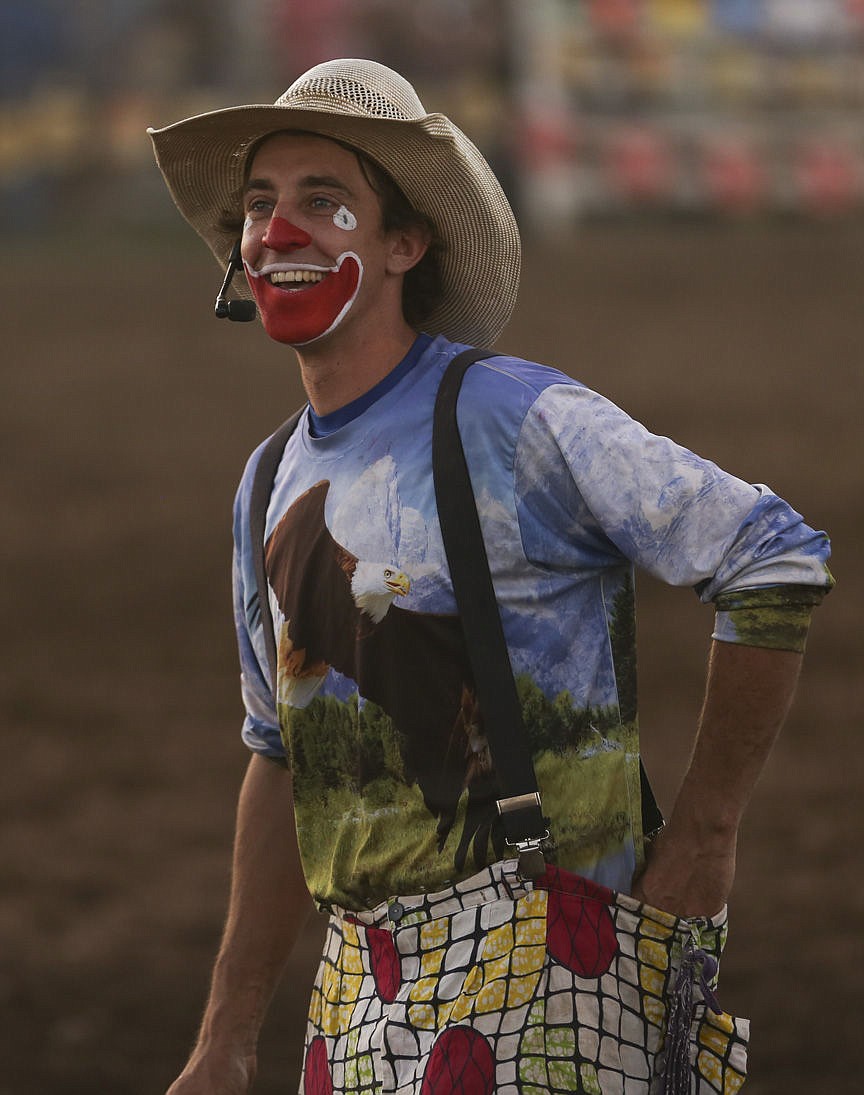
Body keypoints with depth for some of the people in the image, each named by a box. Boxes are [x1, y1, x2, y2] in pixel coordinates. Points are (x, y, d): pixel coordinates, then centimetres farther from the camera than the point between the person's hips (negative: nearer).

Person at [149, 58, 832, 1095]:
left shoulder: (516, 419, -8)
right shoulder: (273, 487, 15)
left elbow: (777, 563, -8)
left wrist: (704, 833, -5)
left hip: (532, 962, -7)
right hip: (361, 988, 7)